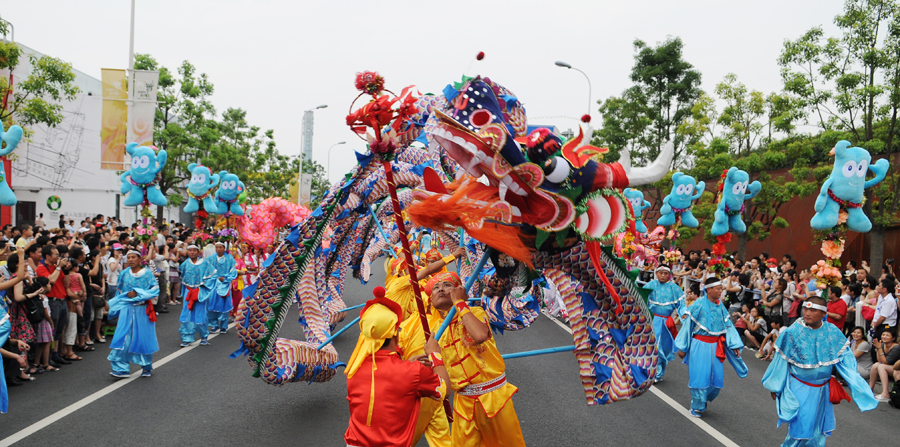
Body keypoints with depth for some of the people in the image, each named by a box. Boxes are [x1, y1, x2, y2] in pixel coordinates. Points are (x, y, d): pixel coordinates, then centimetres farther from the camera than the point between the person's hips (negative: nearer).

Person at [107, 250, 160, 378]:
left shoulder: (147, 274, -5)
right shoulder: (124, 274, 6)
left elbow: (155, 290, -9)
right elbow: (119, 292, 19)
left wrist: (138, 294, -16)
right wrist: (116, 307, 14)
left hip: (143, 311, -2)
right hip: (127, 310, 3)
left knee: (144, 338, 4)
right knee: (122, 338, -6)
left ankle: (147, 368, 20)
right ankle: (121, 369, -2)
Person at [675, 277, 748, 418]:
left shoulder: (720, 306, 2)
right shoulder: (699, 304, -12)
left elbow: (728, 325, 7)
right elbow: (688, 325, -7)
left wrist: (735, 345, -2)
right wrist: (682, 348, -4)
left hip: (715, 346, 5)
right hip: (700, 345, -5)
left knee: (717, 377, 7)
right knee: (700, 376, -1)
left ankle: (704, 400, 33)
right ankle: (697, 407, 17)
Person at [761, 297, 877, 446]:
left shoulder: (833, 332, -7)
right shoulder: (792, 332, -15)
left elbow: (845, 359, -1)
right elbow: (781, 361, -7)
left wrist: (857, 386, -6)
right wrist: (775, 388, -1)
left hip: (822, 389, 3)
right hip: (799, 389, -3)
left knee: (819, 429, 15)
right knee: (801, 428, 0)